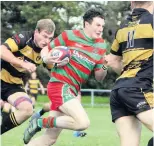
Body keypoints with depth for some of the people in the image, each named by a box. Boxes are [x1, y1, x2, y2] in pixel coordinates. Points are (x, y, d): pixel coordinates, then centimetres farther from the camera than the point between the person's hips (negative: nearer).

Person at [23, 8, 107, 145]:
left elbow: (99, 77, 12)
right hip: (60, 85, -7)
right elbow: (45, 50, 6)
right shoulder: (69, 35, -5)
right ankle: (40, 122, -10)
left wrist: (105, 67, -9)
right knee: (83, 122, -26)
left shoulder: (101, 46, 9)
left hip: (72, 90, 7)